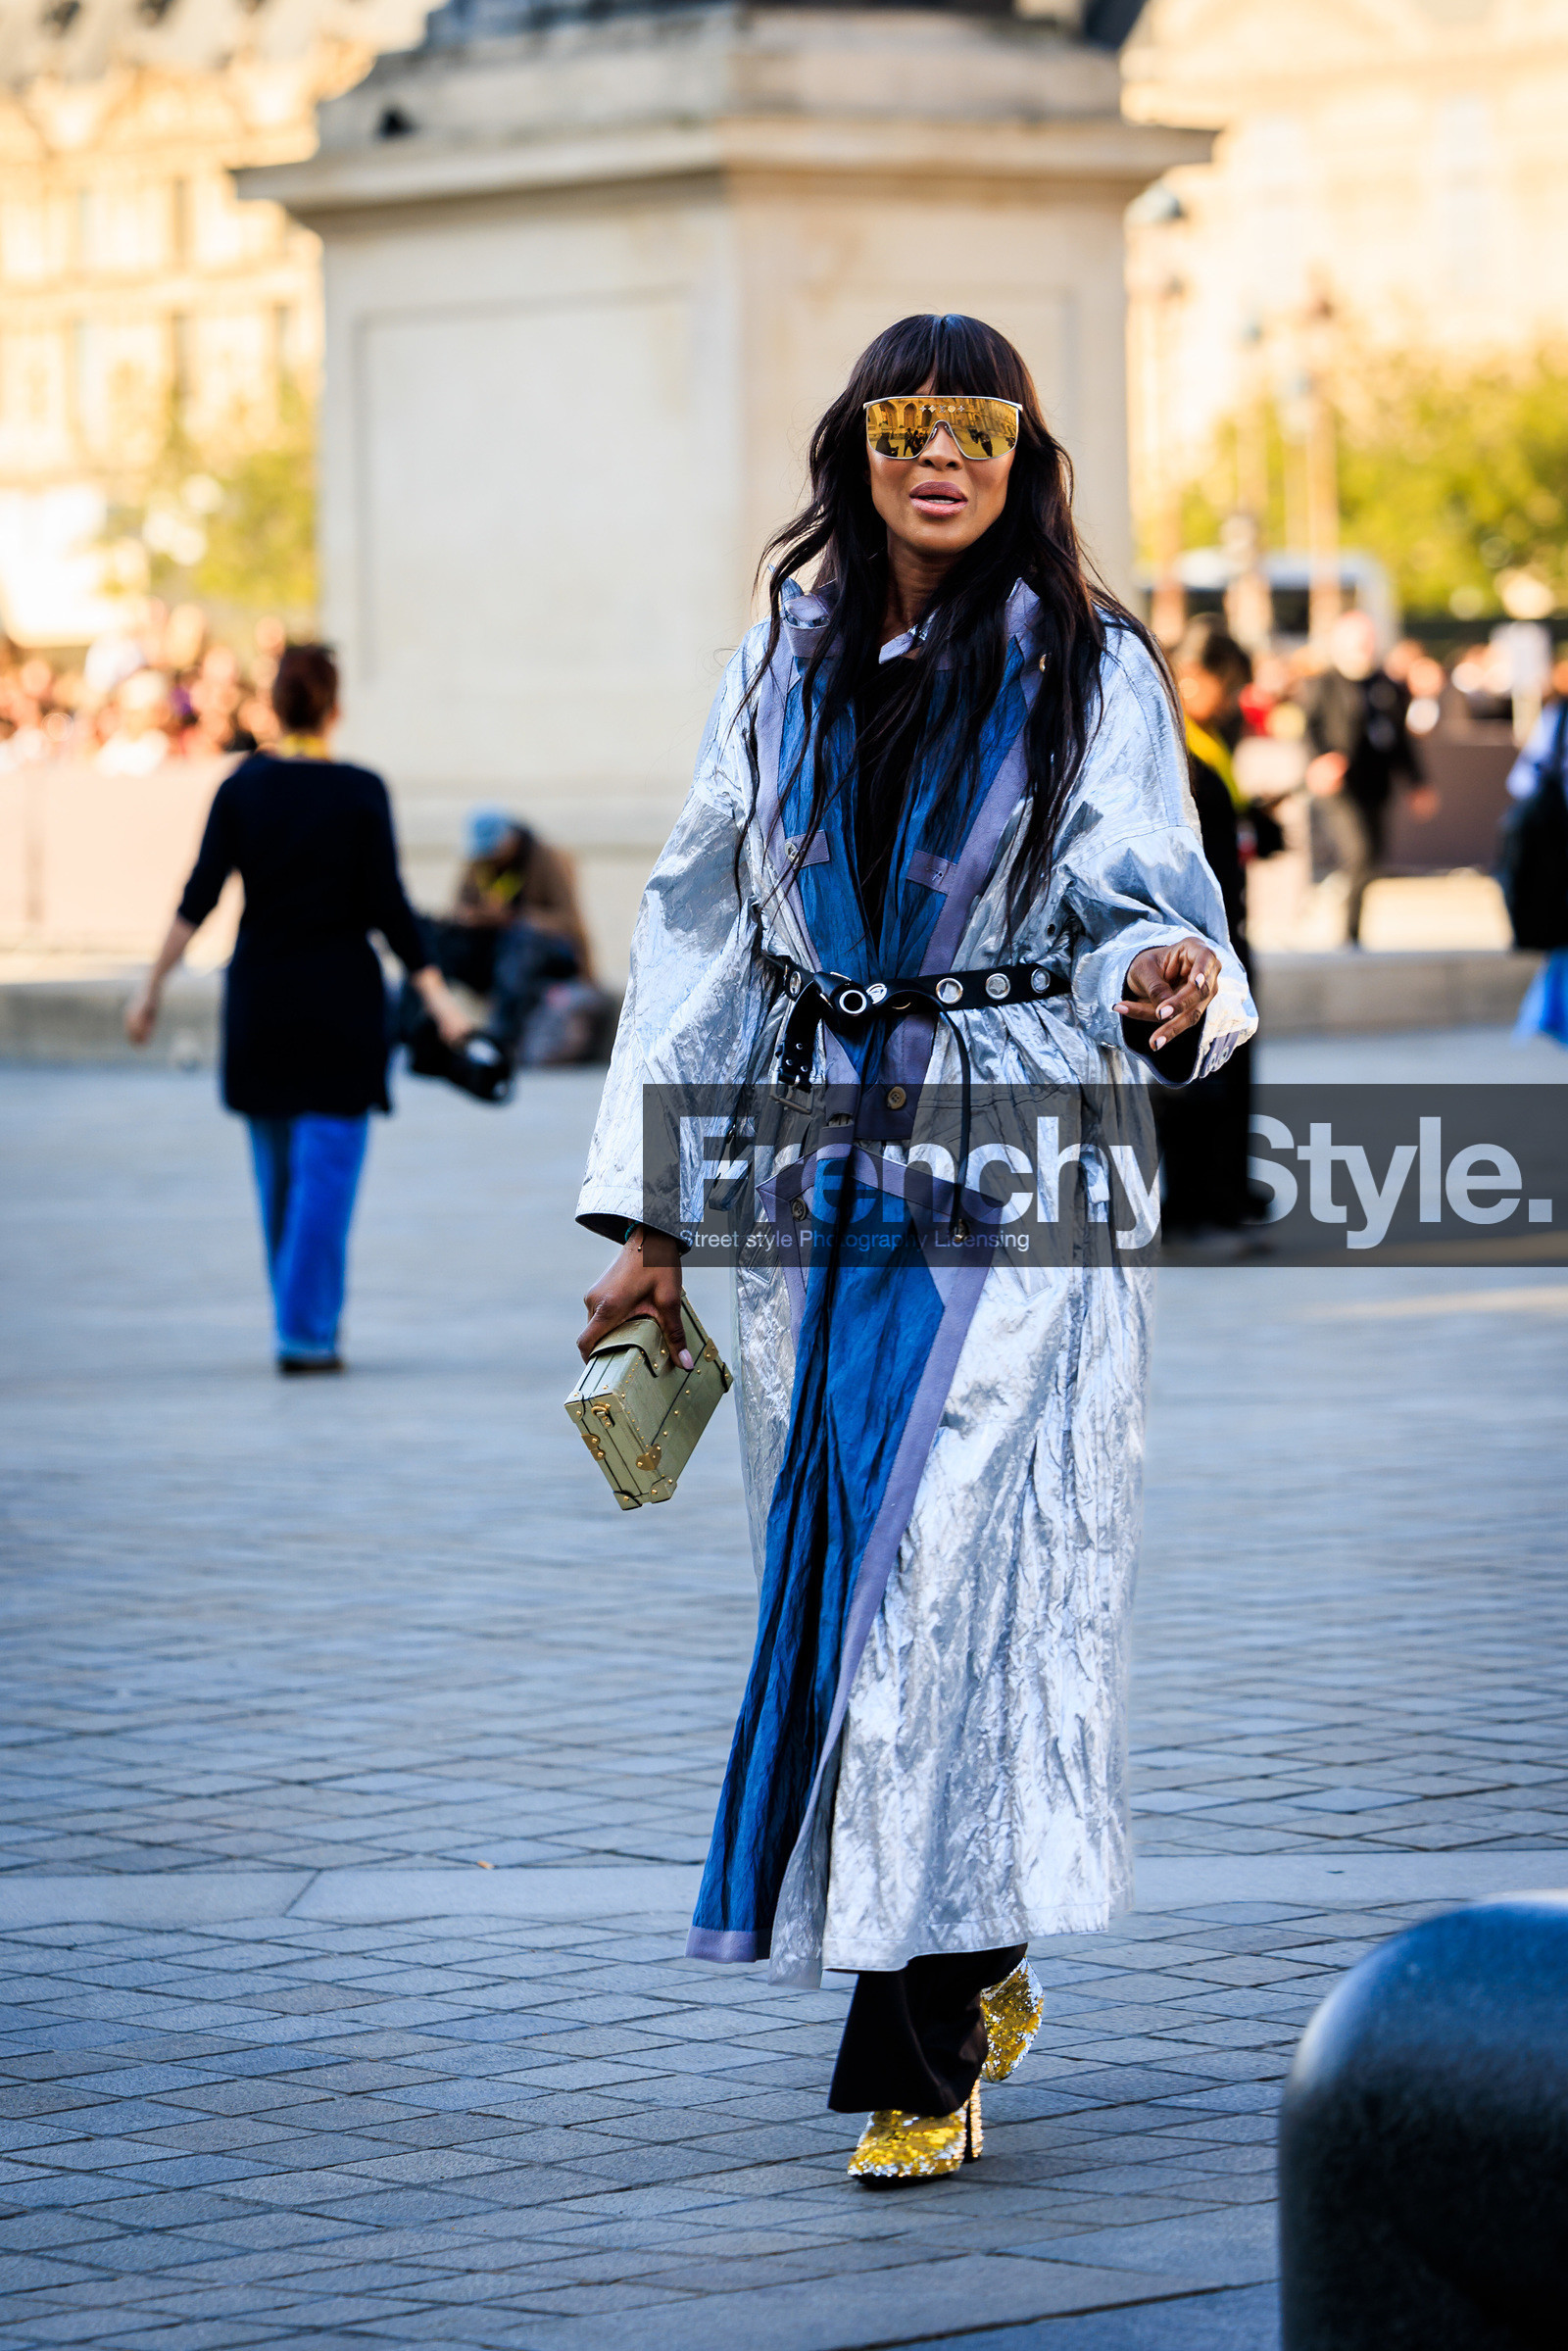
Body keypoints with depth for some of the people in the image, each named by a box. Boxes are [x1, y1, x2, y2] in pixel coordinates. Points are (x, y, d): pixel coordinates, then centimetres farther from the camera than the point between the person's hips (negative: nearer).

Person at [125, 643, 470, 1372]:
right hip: (342, 999, -3)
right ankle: (305, 1333, -8)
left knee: (280, 1170, 16)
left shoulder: (242, 786, -2)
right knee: (327, 1169, -1)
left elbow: (198, 896, -6)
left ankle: (306, 1318, 25)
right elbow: (388, 908, -12)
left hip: (260, 998, 3)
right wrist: (437, 999, -7)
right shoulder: (360, 792, -9)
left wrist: (153, 986, -2)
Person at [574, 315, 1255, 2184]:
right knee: (841, 1587, 5)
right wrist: (648, 1210, 9)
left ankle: (920, 2060, -9)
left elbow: (1143, 909, -5)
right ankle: (974, 1968, 25)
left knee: (960, 1580, -12)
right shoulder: (785, 668, 11)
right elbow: (701, 927, 13)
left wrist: (1172, 987, -30)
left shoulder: (1093, 672, 0)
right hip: (820, 1170, 4)